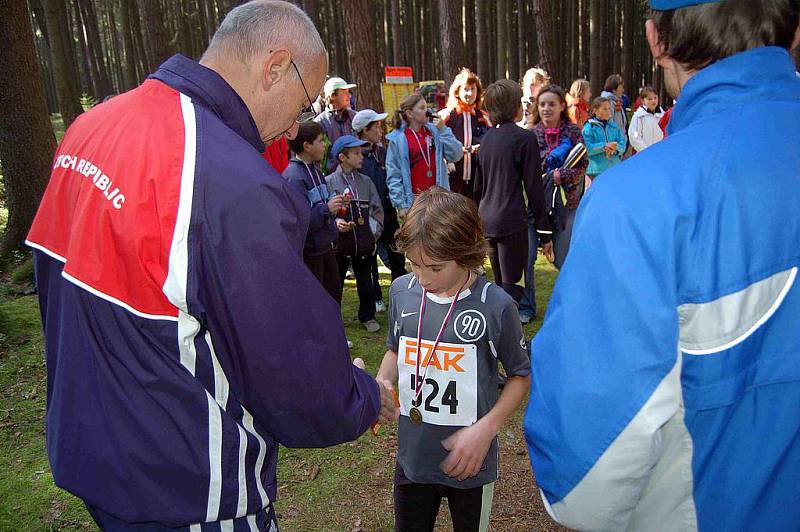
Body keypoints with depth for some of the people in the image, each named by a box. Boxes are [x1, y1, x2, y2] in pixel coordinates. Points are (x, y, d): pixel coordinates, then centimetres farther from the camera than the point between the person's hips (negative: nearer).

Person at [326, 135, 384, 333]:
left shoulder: (366, 181, 6)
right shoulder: (329, 182, -7)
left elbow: (377, 210, 9)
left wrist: (374, 231, -2)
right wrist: (335, 222, -23)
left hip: (364, 243, 3)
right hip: (339, 243, -3)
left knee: (365, 283, 14)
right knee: (335, 284, 8)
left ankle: (367, 316, 31)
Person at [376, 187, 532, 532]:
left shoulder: (495, 306, -19)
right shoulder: (401, 291, -9)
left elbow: (521, 374, -6)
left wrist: (486, 429, -18)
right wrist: (382, 382, -12)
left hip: (469, 463, -3)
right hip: (411, 457, 3)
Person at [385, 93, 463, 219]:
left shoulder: (434, 131, 3)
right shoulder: (398, 139, -5)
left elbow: (456, 155, -3)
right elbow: (393, 175, -5)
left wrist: (443, 130, -10)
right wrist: (400, 205, -8)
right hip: (413, 200, -3)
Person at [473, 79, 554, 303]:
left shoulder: (487, 137, 11)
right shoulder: (524, 138, -9)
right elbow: (533, 188, -10)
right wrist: (545, 232, -6)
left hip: (487, 220, 7)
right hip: (511, 221, -7)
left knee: (500, 285, 18)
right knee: (511, 287, -2)